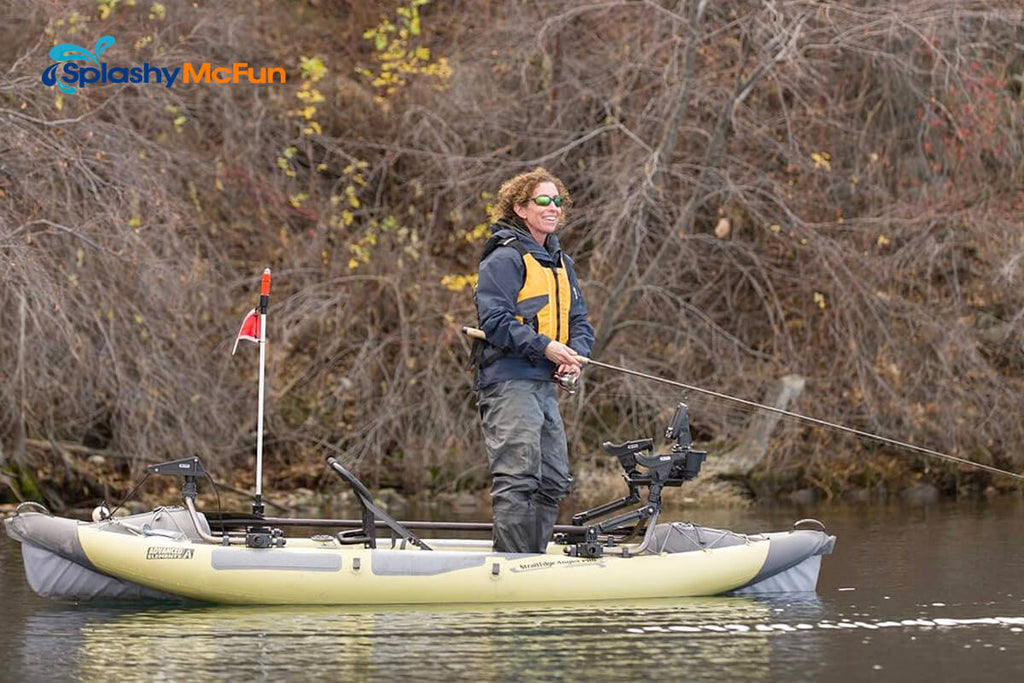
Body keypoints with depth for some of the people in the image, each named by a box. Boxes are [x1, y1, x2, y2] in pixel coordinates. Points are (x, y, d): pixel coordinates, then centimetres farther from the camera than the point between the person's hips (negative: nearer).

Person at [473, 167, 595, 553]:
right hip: (509, 382, -9)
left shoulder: (560, 263, 20)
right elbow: (494, 319, -16)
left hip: (545, 386, 9)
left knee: (553, 482, 11)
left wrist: (575, 355, -1)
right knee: (517, 478, -14)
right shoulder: (505, 258, -8)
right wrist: (545, 347, -21)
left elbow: (579, 321, 20)